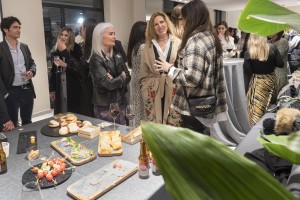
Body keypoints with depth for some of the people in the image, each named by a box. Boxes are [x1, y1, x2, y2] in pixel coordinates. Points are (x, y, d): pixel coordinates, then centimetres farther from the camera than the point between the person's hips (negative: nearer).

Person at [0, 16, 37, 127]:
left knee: (27, 122, 18)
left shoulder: (24, 47, 10)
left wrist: (32, 71, -5)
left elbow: (32, 63, 18)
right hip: (11, 92, -5)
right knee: (12, 125, 8)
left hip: (27, 89, 5)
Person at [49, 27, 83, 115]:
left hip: (73, 88, -4)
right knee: (60, 113, 8)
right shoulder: (55, 51, 8)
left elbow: (79, 68, -10)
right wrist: (52, 89, 11)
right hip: (60, 87, 4)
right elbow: (53, 71, 11)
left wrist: (66, 65, -20)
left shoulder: (76, 49, -5)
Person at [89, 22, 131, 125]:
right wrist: (121, 77, -6)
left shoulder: (116, 54, 6)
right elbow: (109, 84, -22)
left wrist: (115, 80, -16)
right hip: (105, 105, -6)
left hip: (120, 102, 6)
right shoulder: (96, 59, -15)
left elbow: (128, 77, 2)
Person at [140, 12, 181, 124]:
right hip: (153, 91, 2)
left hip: (174, 89, -2)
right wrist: (145, 93, 3)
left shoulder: (178, 43, -1)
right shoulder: (148, 46, 8)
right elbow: (144, 73, 9)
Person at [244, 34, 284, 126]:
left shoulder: (248, 53, -15)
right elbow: (281, 64, -4)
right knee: (270, 107, 20)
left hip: (257, 82, -3)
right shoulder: (273, 48, -8)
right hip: (271, 80, 3)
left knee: (257, 109, 7)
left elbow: (247, 71, -13)